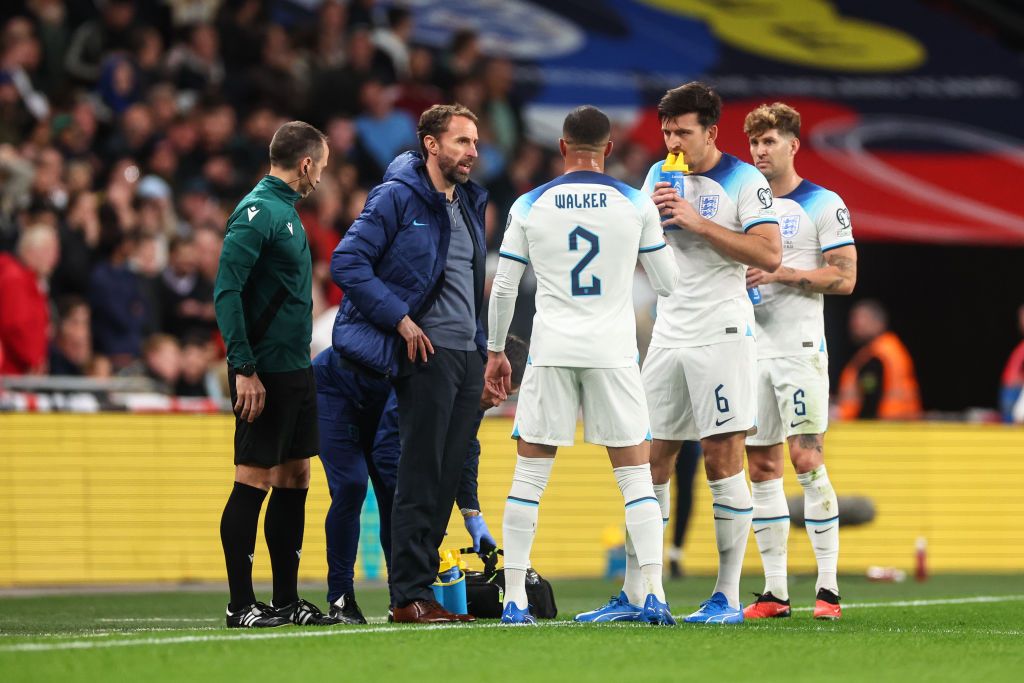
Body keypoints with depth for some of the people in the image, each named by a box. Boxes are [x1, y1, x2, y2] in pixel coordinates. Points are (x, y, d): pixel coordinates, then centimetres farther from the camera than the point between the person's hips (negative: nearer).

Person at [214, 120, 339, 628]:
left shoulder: (285, 210, 17)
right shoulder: (257, 211, -13)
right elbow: (226, 290, -19)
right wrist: (243, 368, -23)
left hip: (296, 372, 10)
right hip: (265, 375, -10)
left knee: (294, 481, 11)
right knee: (252, 482, -6)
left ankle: (287, 600, 16)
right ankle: (241, 605, -4)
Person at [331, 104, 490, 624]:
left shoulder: (470, 204, 17)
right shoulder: (398, 197, -7)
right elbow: (347, 262, -13)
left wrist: (485, 350, 17)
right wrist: (401, 320, -15)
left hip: (467, 355, 8)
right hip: (426, 353, -8)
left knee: (448, 477, 7)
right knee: (421, 478, -8)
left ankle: (423, 586, 12)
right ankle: (409, 596, -5)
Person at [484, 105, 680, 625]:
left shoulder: (529, 206, 3)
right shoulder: (637, 205, 1)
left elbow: (503, 288, 6)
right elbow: (668, 284, 8)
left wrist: (495, 350, 17)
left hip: (550, 350, 0)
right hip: (614, 353, 0)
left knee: (529, 475, 6)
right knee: (635, 475, 4)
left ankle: (514, 599, 2)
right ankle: (652, 595, -5)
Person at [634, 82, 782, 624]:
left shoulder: (744, 182, -5)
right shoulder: (659, 177, 13)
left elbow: (769, 255, -15)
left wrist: (698, 222, -17)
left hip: (721, 335, -6)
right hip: (668, 336, 6)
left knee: (723, 462, -7)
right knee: (650, 461, 4)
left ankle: (728, 596, -3)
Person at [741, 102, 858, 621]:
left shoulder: (823, 205, -2)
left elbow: (844, 278, -8)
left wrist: (781, 273, -17)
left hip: (801, 347, -6)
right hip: (752, 347, 6)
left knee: (807, 461, -11)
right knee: (761, 468, 3)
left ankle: (828, 588, -9)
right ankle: (775, 592, 6)